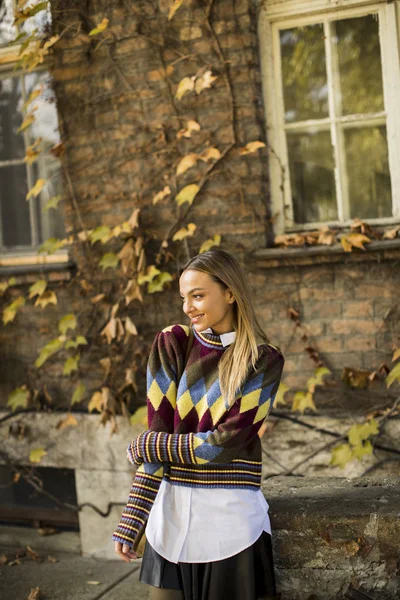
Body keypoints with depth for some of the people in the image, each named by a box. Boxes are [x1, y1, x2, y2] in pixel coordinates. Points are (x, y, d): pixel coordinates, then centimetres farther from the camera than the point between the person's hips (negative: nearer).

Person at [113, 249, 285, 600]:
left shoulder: (264, 360, -4)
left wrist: (143, 447, -6)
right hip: (171, 511, 2)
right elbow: (159, 432, -3)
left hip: (233, 516, -2)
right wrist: (131, 522, -8)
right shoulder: (171, 344, 1)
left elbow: (226, 441, -13)